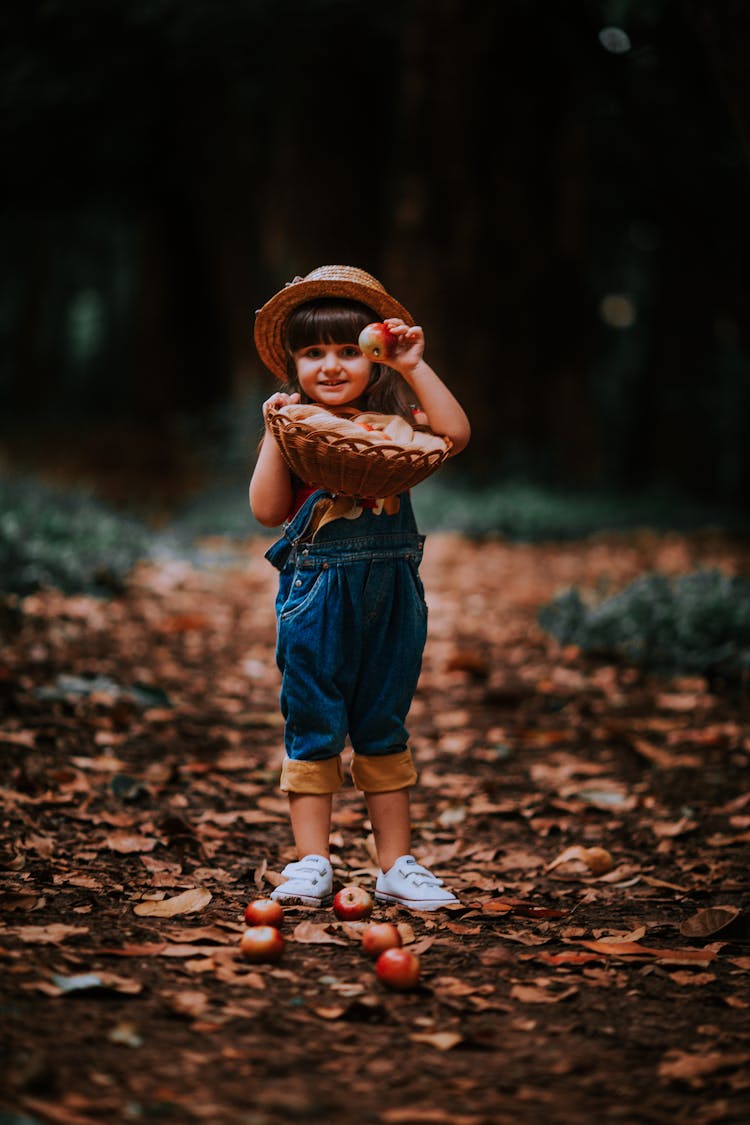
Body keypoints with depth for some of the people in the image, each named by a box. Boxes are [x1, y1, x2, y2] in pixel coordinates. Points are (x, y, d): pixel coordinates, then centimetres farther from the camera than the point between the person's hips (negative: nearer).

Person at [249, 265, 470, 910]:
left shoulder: (395, 422, 4)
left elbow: (456, 435, -13)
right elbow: (268, 511, -8)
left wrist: (415, 368, -13)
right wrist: (274, 435, -15)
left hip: (391, 595, 2)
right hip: (316, 596, -2)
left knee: (384, 732, 12)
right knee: (313, 733, 3)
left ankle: (397, 866, 18)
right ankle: (311, 864, 12)